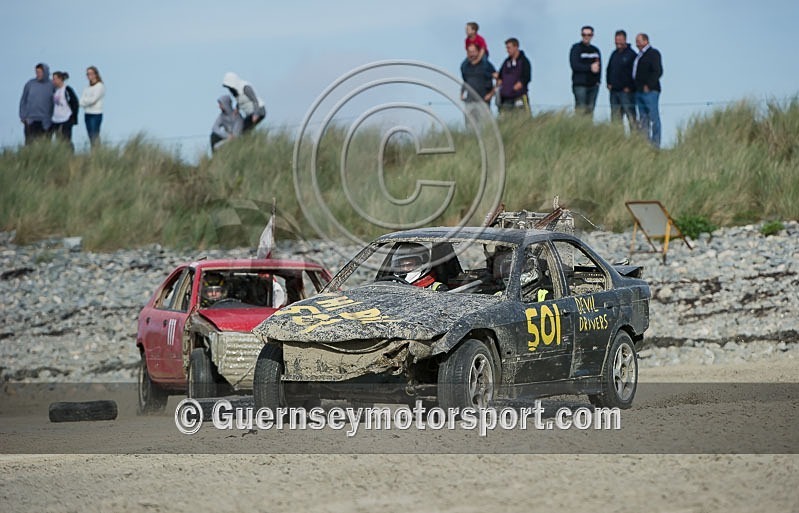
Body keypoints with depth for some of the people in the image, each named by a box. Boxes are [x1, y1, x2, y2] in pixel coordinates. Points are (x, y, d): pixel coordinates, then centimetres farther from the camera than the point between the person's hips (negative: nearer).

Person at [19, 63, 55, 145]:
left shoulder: (52, 86, 2)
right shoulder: (30, 84, 4)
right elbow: (23, 100, 7)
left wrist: (52, 117, 2)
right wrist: (23, 116, 1)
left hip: (45, 122, 0)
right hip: (31, 120, 0)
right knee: (30, 142, -3)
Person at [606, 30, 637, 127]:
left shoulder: (631, 54, -5)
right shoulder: (614, 54, 15)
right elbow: (609, 70, 24)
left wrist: (629, 87, -12)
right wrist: (609, 83, 11)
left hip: (626, 91, -7)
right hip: (614, 91, 7)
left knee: (631, 115, -8)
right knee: (615, 116, 7)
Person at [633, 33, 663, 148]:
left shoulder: (653, 53, -6)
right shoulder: (640, 55, 20)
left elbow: (658, 71, -15)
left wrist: (648, 85, -19)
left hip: (650, 91, -9)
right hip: (639, 91, 9)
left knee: (653, 118, -8)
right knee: (643, 119, 9)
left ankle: (656, 143, -9)